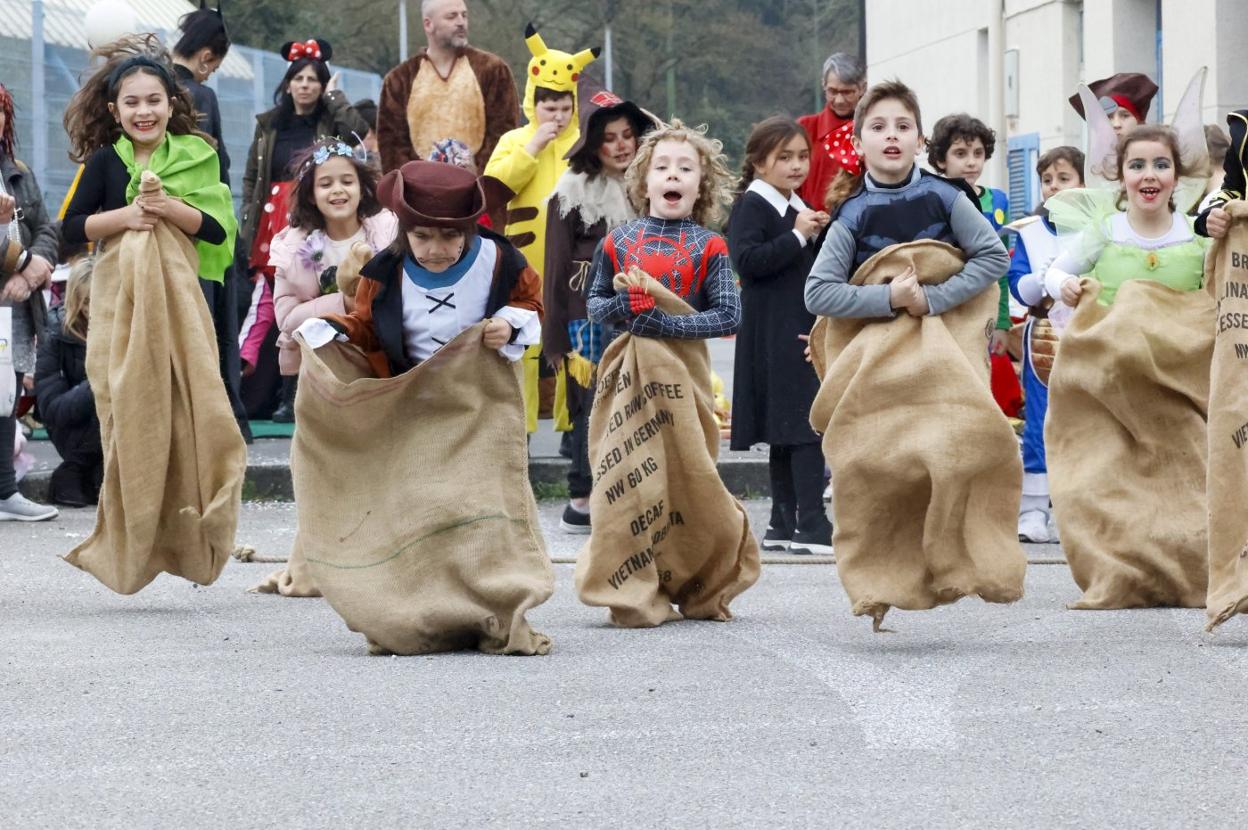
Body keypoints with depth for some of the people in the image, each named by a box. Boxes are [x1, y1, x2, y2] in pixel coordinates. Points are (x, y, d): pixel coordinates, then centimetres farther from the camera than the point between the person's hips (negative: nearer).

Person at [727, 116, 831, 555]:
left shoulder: (799, 209, 18)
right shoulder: (751, 206, -8)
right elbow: (748, 260, -21)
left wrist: (821, 236, 6)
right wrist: (798, 236, -20)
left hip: (803, 331, 9)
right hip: (773, 335, -9)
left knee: (787, 430, 10)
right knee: (807, 424, -15)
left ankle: (784, 525, 14)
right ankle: (811, 523, -16)